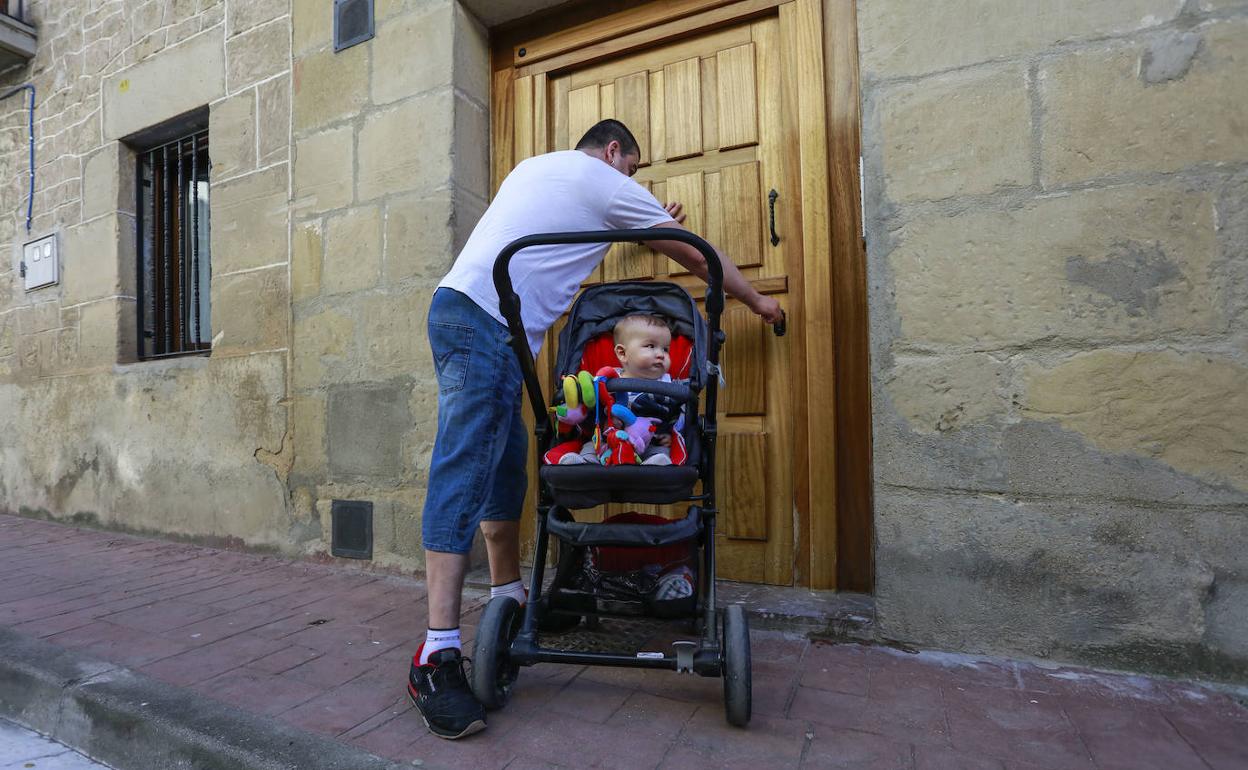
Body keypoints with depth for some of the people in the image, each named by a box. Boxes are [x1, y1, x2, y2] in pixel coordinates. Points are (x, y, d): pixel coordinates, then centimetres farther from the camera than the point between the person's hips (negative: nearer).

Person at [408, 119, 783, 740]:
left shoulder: (535, 166, 28)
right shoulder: (606, 182, 5)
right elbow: (698, 256, 11)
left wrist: (649, 226, 43)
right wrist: (756, 300, 24)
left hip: (458, 307, 10)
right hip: (486, 324, -10)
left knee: (505, 466, 11)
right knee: (462, 475, -16)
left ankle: (509, 600, 21)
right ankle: (436, 656, -14)